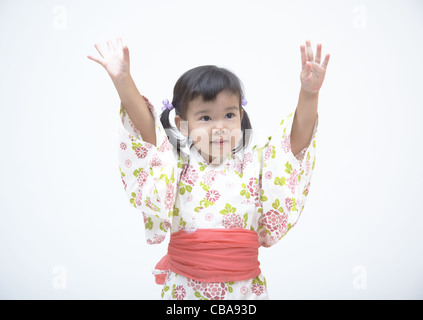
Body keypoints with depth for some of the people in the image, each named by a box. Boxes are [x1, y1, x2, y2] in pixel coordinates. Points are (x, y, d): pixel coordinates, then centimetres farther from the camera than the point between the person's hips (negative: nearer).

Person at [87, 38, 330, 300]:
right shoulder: (177, 167, -4)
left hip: (244, 287, 1)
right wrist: (123, 82, -28)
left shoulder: (255, 165, -2)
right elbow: (146, 129, -15)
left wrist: (309, 94, -28)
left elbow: (297, 140, -13)